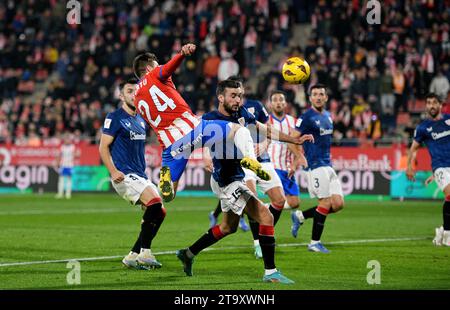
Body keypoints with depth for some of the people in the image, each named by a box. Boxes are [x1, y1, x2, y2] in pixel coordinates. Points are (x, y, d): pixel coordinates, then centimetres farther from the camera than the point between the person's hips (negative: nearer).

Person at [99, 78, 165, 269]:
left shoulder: (141, 119, 18)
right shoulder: (115, 117, -5)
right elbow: (103, 147, -9)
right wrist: (113, 171, -21)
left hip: (140, 175, 9)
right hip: (125, 175, -9)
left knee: (159, 212, 1)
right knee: (155, 202, -25)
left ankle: (133, 256, 8)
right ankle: (145, 253, -20)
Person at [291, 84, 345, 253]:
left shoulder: (327, 116, 15)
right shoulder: (306, 117, -9)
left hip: (328, 165, 8)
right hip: (316, 165, -8)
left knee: (338, 204, 2)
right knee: (326, 203, -9)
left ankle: (300, 216, 16)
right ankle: (314, 243, 2)